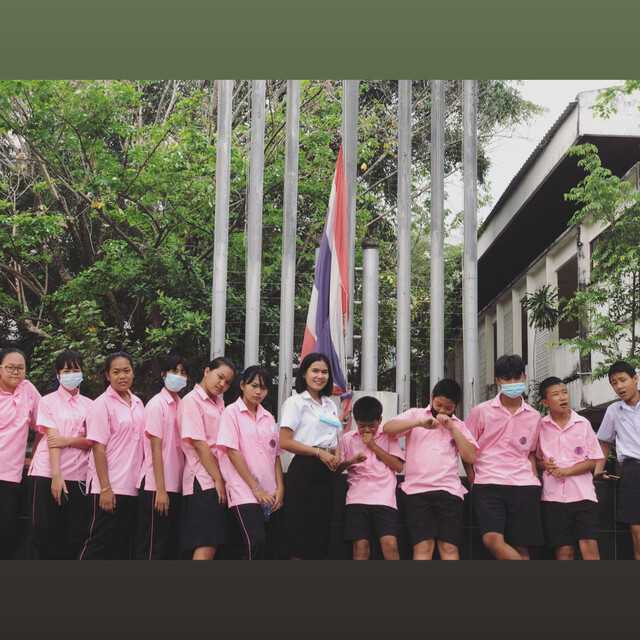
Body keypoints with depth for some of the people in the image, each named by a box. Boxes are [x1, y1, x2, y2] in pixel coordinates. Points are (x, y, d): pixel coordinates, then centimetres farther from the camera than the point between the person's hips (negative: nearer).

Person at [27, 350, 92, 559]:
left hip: (78, 476, 3)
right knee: (42, 534, -2)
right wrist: (56, 475, -17)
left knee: (75, 535, 1)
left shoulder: (89, 405, 12)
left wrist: (68, 440, -15)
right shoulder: (48, 401, 4)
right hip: (47, 474, -3)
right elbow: (52, 438, -8)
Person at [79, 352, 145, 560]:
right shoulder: (103, 404, -7)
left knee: (122, 545, 9)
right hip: (108, 487, -6)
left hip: (131, 487, 6)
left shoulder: (137, 403, 12)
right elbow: (98, 448, -12)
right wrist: (105, 488, -17)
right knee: (98, 543, -4)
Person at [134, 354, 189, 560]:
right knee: (151, 549, -5)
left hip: (175, 486, 7)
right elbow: (156, 448, -12)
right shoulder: (157, 404, -7)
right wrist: (160, 489, -16)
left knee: (170, 546, 9)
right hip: (156, 487, -7)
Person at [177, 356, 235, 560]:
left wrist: (222, 479, 9)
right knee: (206, 545, -13)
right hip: (202, 480, -8)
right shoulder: (191, 401, -5)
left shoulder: (219, 403, 19)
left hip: (217, 480, 8)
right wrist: (218, 479, -14)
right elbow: (198, 444, -13)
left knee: (213, 542, 6)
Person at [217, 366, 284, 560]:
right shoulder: (232, 412, 1)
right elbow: (232, 452, -7)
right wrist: (256, 489, -10)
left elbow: (276, 454, 16)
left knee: (259, 546, 2)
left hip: (268, 495, 6)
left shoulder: (268, 418, 18)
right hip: (244, 492, -6)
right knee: (257, 543, -20)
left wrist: (280, 488, 2)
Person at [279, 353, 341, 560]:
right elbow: (284, 442, -11)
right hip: (303, 471, -7)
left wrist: (336, 455, 2)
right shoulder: (296, 402, -3)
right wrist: (319, 453, -15)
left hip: (326, 473, 7)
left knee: (320, 531, 7)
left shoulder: (330, 405, 18)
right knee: (299, 534, -6)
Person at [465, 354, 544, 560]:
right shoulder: (481, 411, 4)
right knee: (492, 539, -23)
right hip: (488, 484, -2)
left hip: (523, 486, 2)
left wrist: (535, 480, 11)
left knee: (522, 547, -1)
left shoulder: (534, 417, 12)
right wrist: (473, 479, 2)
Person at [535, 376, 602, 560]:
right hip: (553, 495, 1)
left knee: (589, 545, -11)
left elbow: (593, 461, 3)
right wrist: (544, 465, -8)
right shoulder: (540, 426, 6)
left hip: (582, 493, -1)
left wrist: (567, 470, -12)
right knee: (564, 550, 2)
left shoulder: (583, 424, 4)